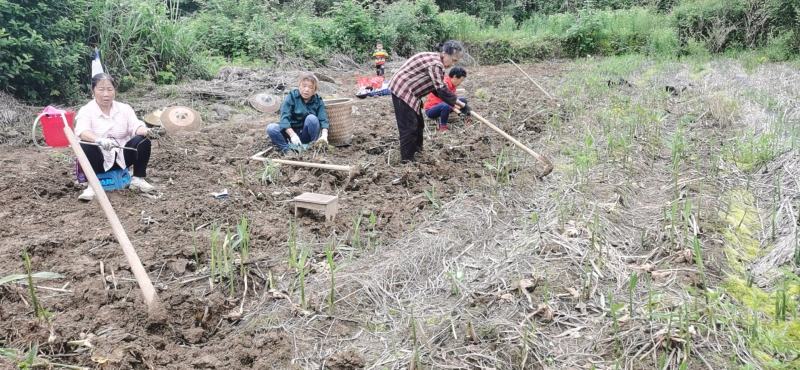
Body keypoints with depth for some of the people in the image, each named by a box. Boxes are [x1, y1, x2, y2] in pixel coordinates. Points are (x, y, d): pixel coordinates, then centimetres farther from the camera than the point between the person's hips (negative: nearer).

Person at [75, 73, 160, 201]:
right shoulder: (86, 111, -5)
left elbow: (136, 127, -9)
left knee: (143, 140, -22)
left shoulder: (124, 108, 5)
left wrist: (147, 131, -35)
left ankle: (138, 179, -7)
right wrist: (99, 140, -47)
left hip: (122, 156, 3)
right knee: (85, 146, -33)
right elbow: (82, 132, -25)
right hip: (100, 159, -2)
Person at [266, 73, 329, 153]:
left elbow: (323, 119, -14)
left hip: (306, 135, 0)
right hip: (291, 131, 0)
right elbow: (284, 117, -19)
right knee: (271, 128, -24)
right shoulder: (291, 97, -8)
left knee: (312, 118, -28)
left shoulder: (318, 101, -3)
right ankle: (288, 149, -38)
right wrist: (292, 134, -36)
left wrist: (324, 135, -36)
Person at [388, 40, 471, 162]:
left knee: (418, 123, 18)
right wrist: (462, 105, -19)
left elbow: (437, 88, 14)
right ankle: (407, 159, 0)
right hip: (402, 91, -11)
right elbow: (442, 90, -25)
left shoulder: (435, 61, 10)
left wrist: (453, 103, 7)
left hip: (407, 92, 11)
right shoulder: (435, 64, -22)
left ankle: (416, 150, 32)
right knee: (409, 127, -7)